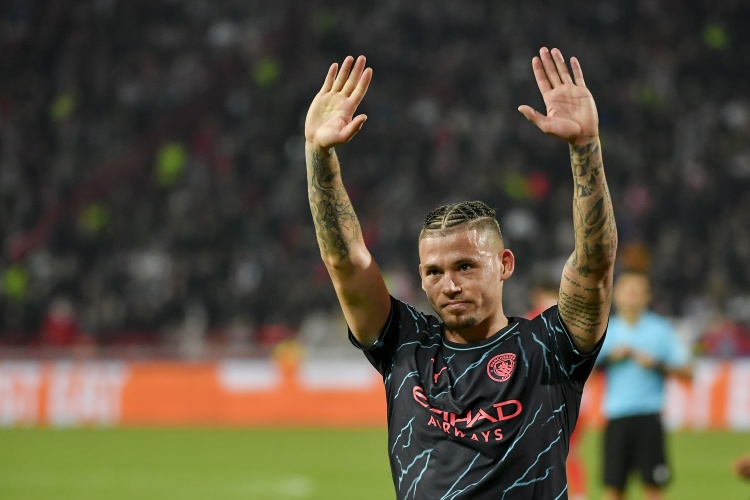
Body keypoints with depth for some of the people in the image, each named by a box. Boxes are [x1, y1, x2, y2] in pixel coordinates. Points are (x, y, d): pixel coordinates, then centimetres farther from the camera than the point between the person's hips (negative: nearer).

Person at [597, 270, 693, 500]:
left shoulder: (660, 329, 3)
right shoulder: (606, 331, 9)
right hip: (616, 417, 2)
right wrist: (610, 358, -6)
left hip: (649, 418, -2)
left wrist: (657, 364, -13)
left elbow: (686, 371, 1)